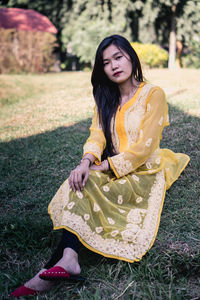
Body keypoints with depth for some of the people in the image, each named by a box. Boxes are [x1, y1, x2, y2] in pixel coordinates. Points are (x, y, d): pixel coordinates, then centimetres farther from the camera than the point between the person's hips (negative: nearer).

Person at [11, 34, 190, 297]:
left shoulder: (153, 95, -9)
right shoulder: (106, 98, 10)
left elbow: (144, 148, -16)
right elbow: (97, 135, -2)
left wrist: (104, 167, -19)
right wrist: (86, 162, -23)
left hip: (143, 172, -5)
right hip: (111, 170, 5)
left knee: (85, 190, -28)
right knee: (78, 184, -26)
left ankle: (53, 268, -32)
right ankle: (68, 259, -39)